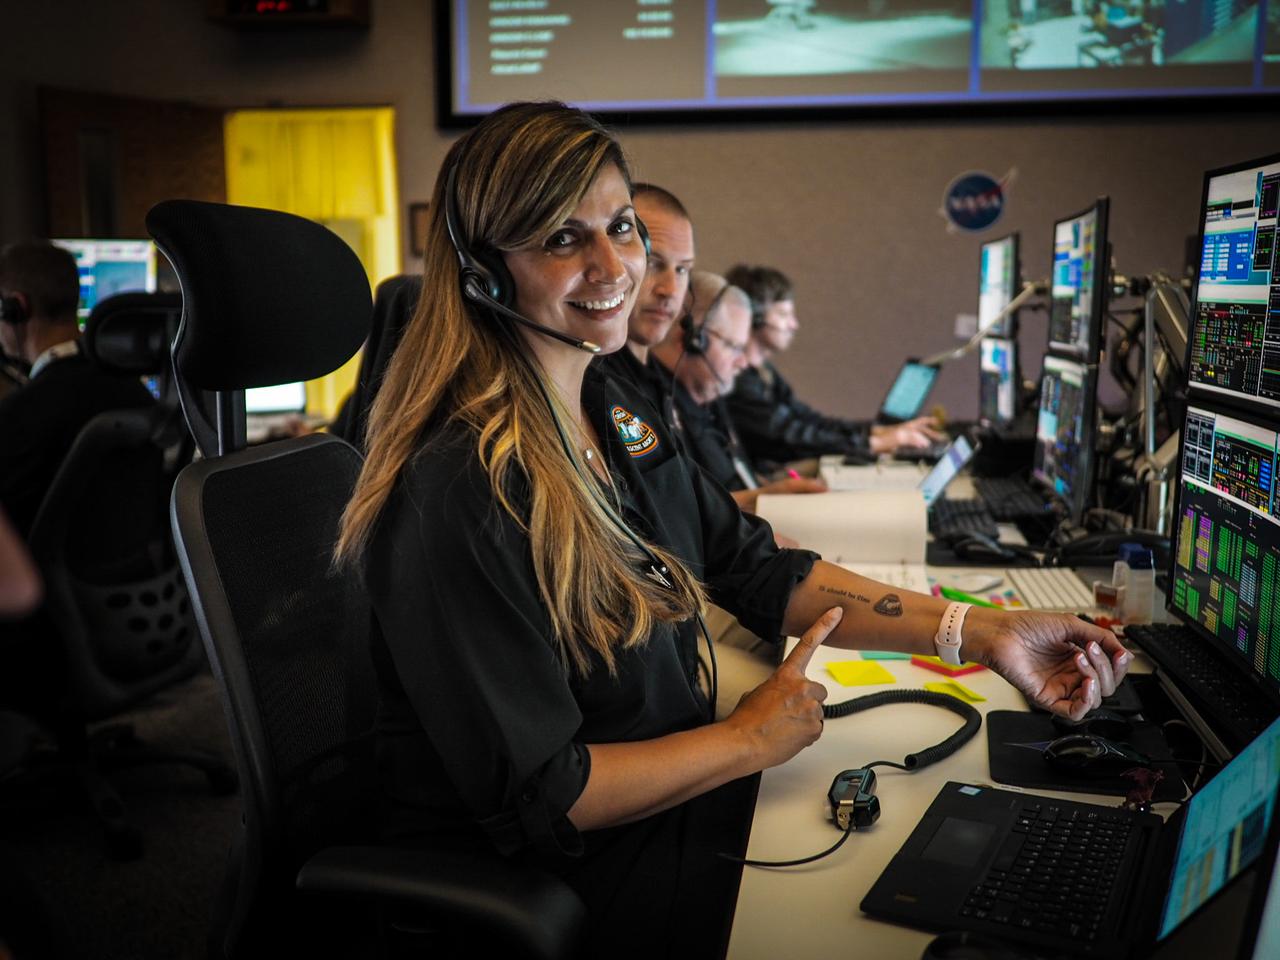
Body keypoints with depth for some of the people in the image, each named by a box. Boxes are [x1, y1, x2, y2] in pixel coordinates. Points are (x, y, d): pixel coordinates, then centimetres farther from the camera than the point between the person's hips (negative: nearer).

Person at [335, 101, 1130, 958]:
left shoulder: (622, 414, 1)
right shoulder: (462, 492, -28)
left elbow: (760, 573, 5)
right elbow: (535, 798, -25)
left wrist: (980, 631, -3)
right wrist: (752, 739, -15)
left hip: (671, 805, 8)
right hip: (559, 880, -7)